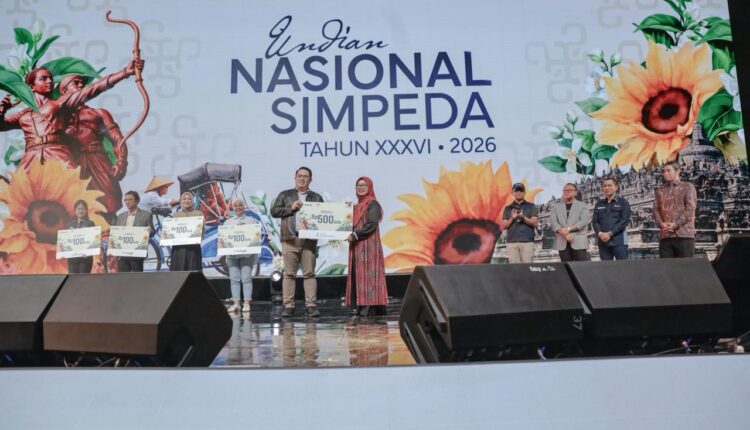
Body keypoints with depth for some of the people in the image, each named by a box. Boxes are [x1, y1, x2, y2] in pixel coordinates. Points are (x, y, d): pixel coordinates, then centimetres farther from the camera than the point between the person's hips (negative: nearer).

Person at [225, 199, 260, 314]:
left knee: (246, 278, -9)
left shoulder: (252, 221, 11)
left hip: (247, 253, -3)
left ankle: (247, 303, -9)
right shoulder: (228, 222, 20)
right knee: (234, 278, -1)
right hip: (232, 253, 3)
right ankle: (236, 303, 0)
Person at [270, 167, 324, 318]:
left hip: (309, 240, 1)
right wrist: (291, 208, -6)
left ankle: (311, 306, 2)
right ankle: (288, 306, 2)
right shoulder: (285, 195, 14)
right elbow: (274, 211, 5)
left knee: (309, 273, -1)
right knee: (289, 274, -1)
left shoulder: (316, 197, 16)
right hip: (289, 239, 0)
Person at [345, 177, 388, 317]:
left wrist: (355, 235, -17)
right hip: (357, 246, 8)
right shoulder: (357, 206, 19)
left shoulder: (372, 204, -5)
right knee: (356, 274, 4)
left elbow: (372, 224, -16)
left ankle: (369, 305, -9)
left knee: (367, 273, -9)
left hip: (369, 244, -8)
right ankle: (358, 306, 5)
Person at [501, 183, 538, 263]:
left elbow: (534, 223, 3)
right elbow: (504, 226, 10)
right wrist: (512, 218, -9)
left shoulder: (531, 206, 13)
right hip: (511, 242, 1)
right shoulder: (508, 208, 17)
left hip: (527, 241, -1)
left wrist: (523, 218, -14)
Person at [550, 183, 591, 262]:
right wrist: (564, 234, -14)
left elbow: (584, 221, -4)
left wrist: (568, 229, -15)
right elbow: (553, 222, 1)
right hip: (563, 243, 2)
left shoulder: (582, 205, 11)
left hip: (579, 242, -2)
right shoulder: (556, 206, 15)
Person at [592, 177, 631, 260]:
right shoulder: (598, 204, 17)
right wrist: (600, 233, -11)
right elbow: (594, 221, 9)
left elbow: (624, 221, -5)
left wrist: (610, 233, -14)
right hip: (603, 241, 3)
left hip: (619, 241, -3)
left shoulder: (623, 203, 6)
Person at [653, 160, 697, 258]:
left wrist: (676, 224, -14)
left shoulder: (688, 187, 9)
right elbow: (655, 209, 12)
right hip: (665, 235, 4)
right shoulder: (660, 190, 22)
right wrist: (661, 223, -8)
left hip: (684, 234, -4)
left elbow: (690, 208, -4)